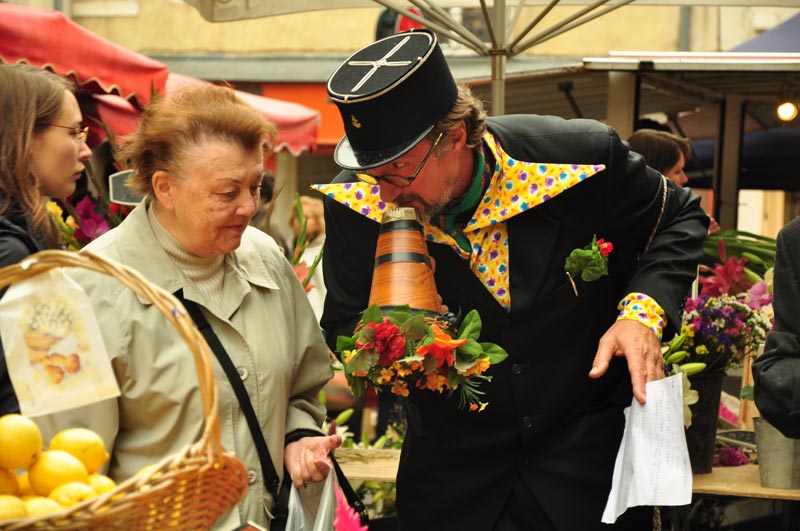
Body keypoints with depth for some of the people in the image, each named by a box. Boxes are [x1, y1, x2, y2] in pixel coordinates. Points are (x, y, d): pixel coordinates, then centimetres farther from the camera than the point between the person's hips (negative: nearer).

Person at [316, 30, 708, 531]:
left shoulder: (581, 158, -20)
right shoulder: (357, 204, -15)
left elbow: (679, 219, -1)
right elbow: (344, 325, -3)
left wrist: (645, 312, -17)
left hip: (587, 452, -2)